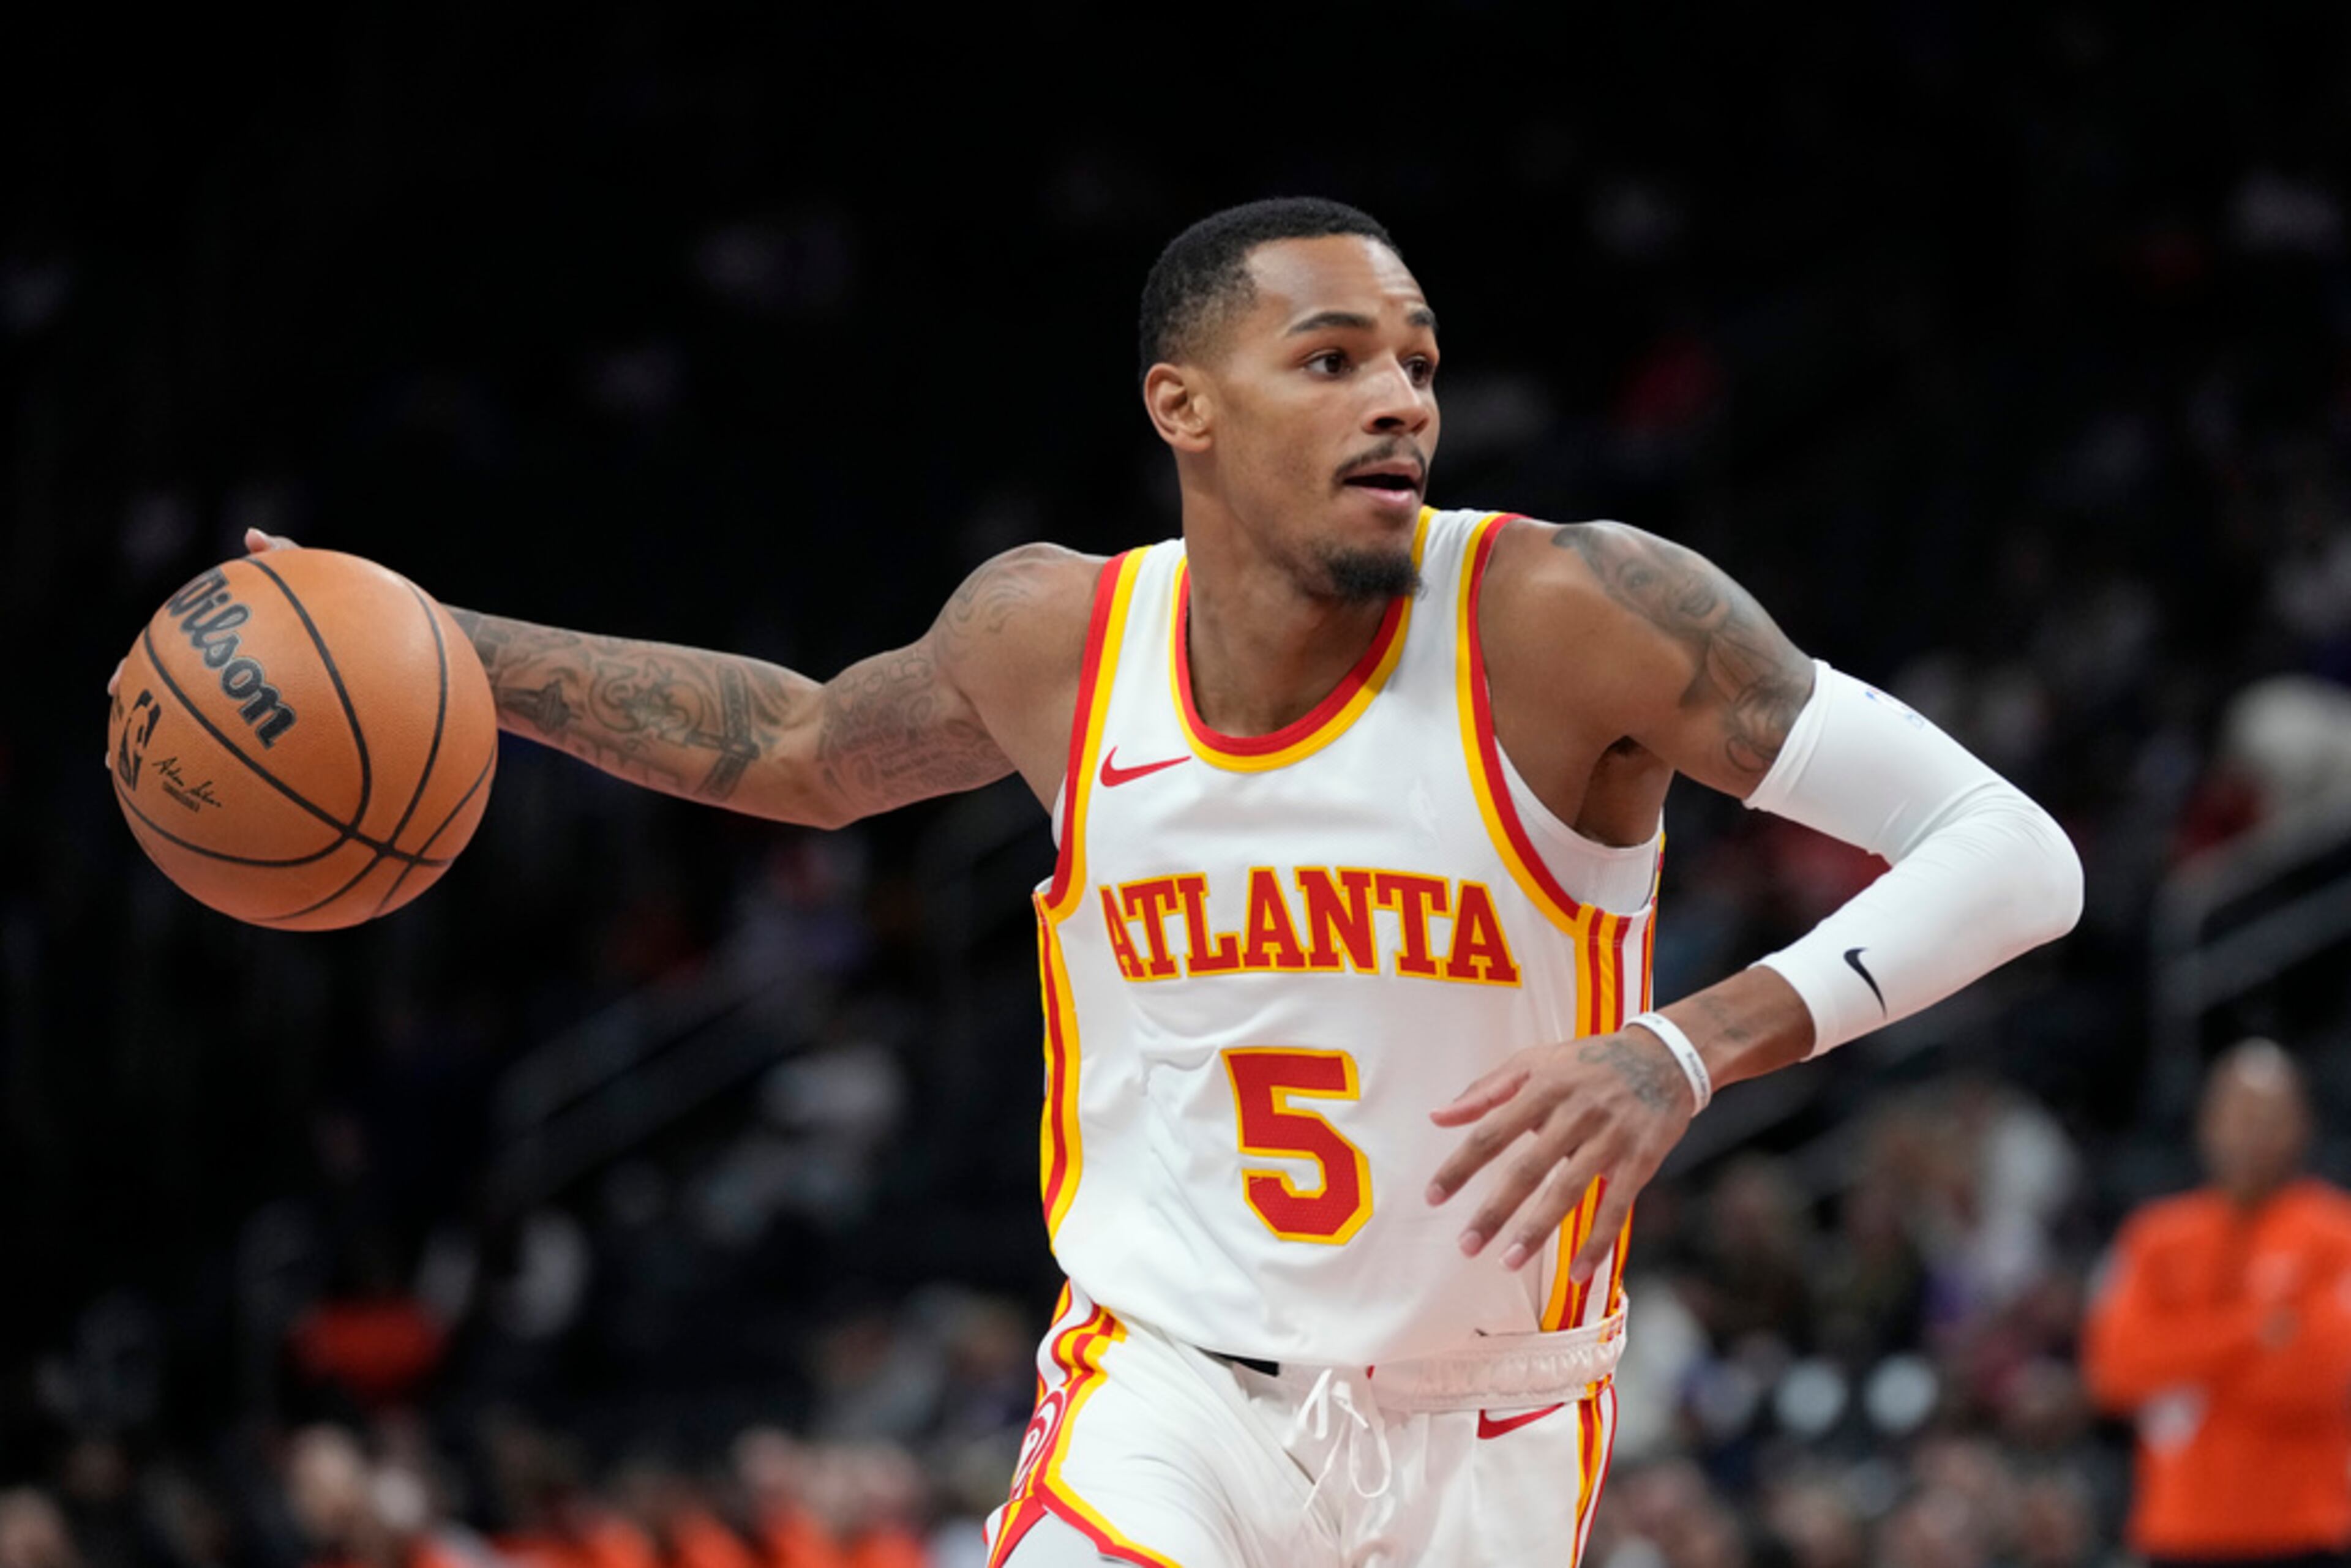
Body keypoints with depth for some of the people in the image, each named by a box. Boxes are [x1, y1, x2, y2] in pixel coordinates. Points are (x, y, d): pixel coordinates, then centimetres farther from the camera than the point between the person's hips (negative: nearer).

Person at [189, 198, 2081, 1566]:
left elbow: (2015, 855, -22)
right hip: (1165, 1397, 1)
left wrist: (1693, 1049, -37)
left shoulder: (1570, 613, -18)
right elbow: (813, 748, 19)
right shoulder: (1057, 637, -6)